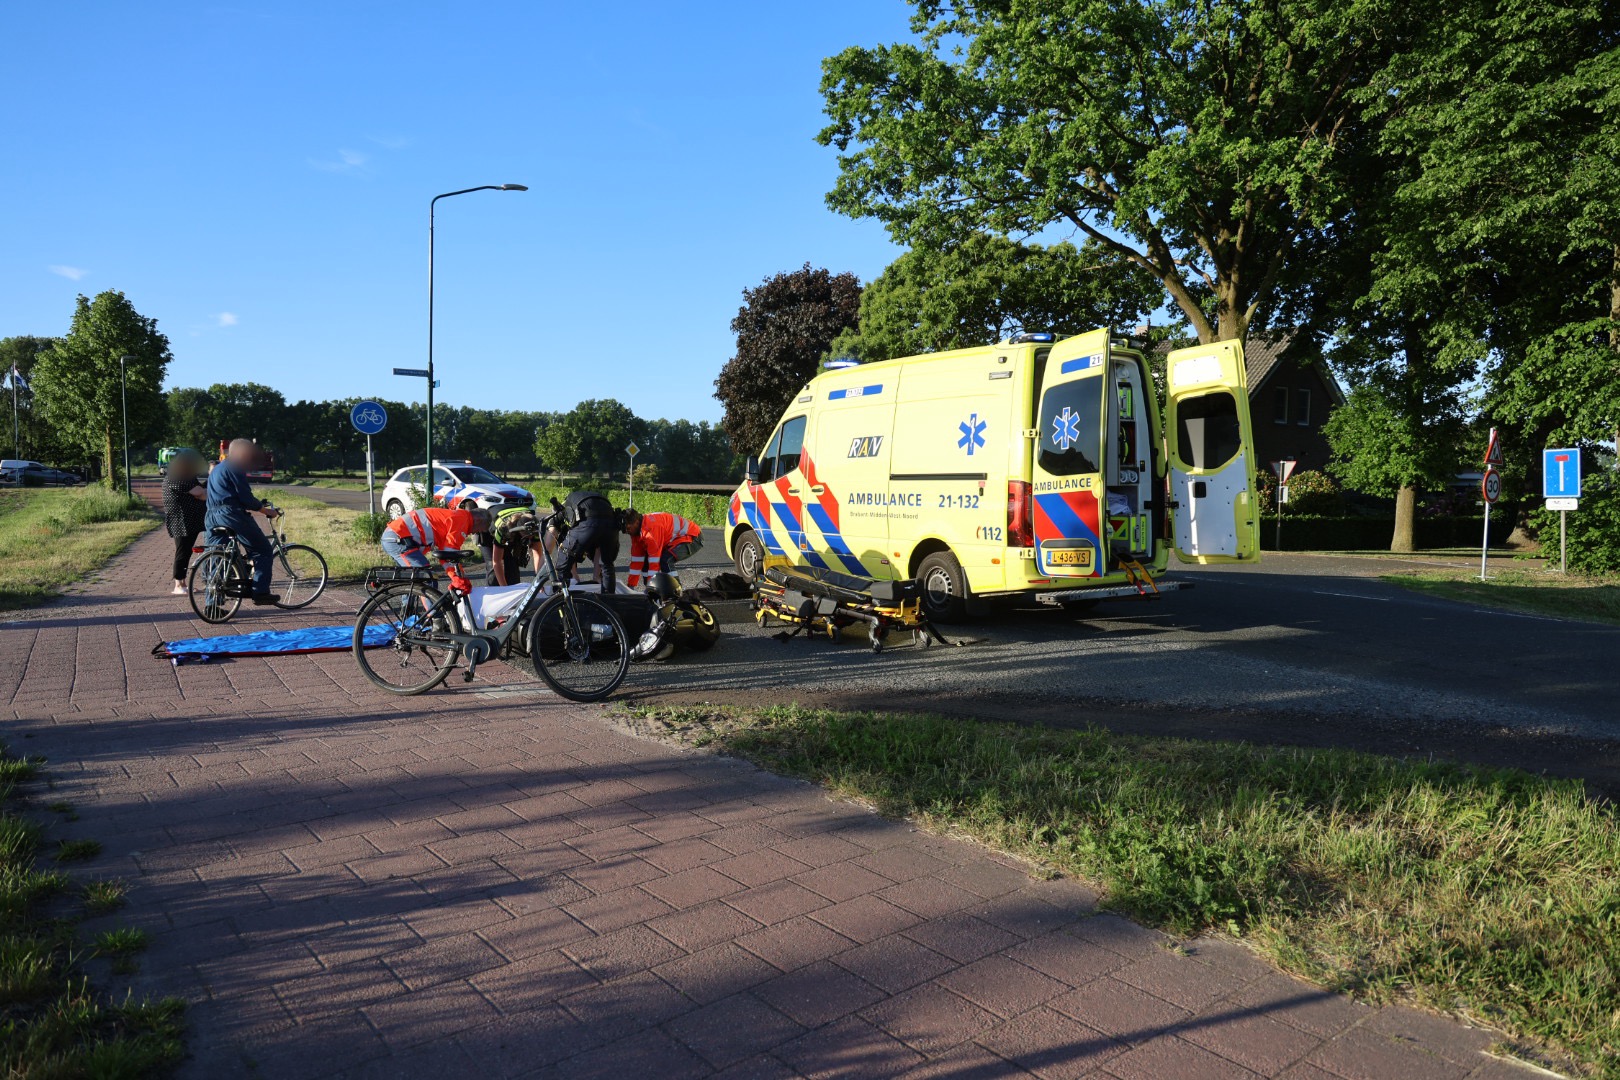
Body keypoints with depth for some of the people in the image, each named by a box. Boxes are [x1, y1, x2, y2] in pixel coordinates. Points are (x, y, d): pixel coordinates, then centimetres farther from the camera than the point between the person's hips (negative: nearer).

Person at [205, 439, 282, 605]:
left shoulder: (217, 469, 25)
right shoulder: (234, 468, -6)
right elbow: (246, 497, -12)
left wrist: (258, 505, 29)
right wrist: (267, 511, -4)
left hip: (212, 518, 10)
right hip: (232, 515, -10)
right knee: (263, 550, -1)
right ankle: (260, 592, -7)